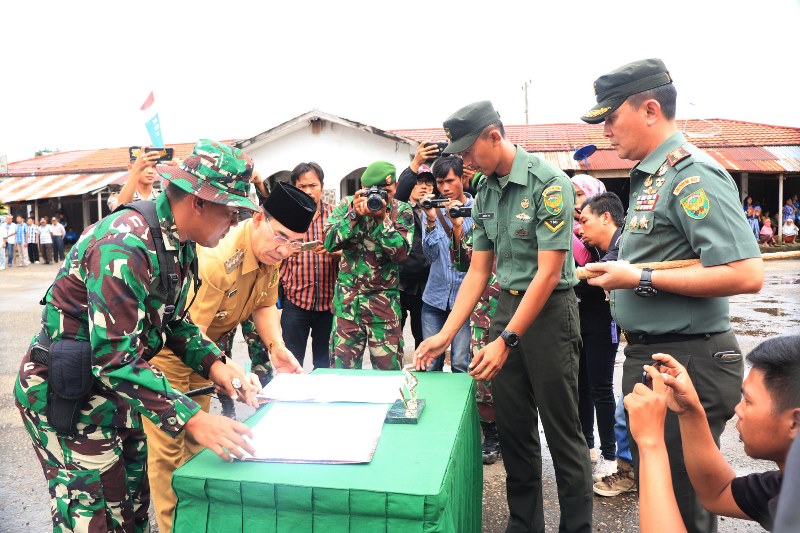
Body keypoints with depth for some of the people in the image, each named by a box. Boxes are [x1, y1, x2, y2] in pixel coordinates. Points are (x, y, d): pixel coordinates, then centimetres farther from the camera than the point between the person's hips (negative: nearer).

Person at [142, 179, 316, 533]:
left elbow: (264, 304, 1)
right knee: (168, 447, -2)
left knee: (194, 439, 18)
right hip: (165, 347, -8)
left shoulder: (270, 252, -11)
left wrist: (276, 347, -16)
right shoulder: (217, 258, -36)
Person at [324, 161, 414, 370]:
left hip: (385, 297, -1)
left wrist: (382, 218, -19)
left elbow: (401, 253, -12)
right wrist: (355, 215, -18)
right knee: (342, 364, 6)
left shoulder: (402, 211, 0)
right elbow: (329, 242, -8)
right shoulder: (348, 204, 3)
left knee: (389, 367, 2)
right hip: (347, 296, 1)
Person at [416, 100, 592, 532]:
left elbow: (548, 273, -19)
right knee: (512, 426, 12)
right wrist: (444, 335, 0)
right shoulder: (485, 192, 6)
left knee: (562, 429, 3)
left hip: (550, 309, -6)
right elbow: (478, 271, 6)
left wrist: (506, 341, -22)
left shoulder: (549, 184, -15)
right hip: (508, 304, 7)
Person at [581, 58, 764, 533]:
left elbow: (747, 275, -26)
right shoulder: (651, 175, 11)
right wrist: (620, 272, 5)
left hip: (686, 363, -10)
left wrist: (641, 279, -22)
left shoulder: (692, 173, -18)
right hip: (648, 353, 10)